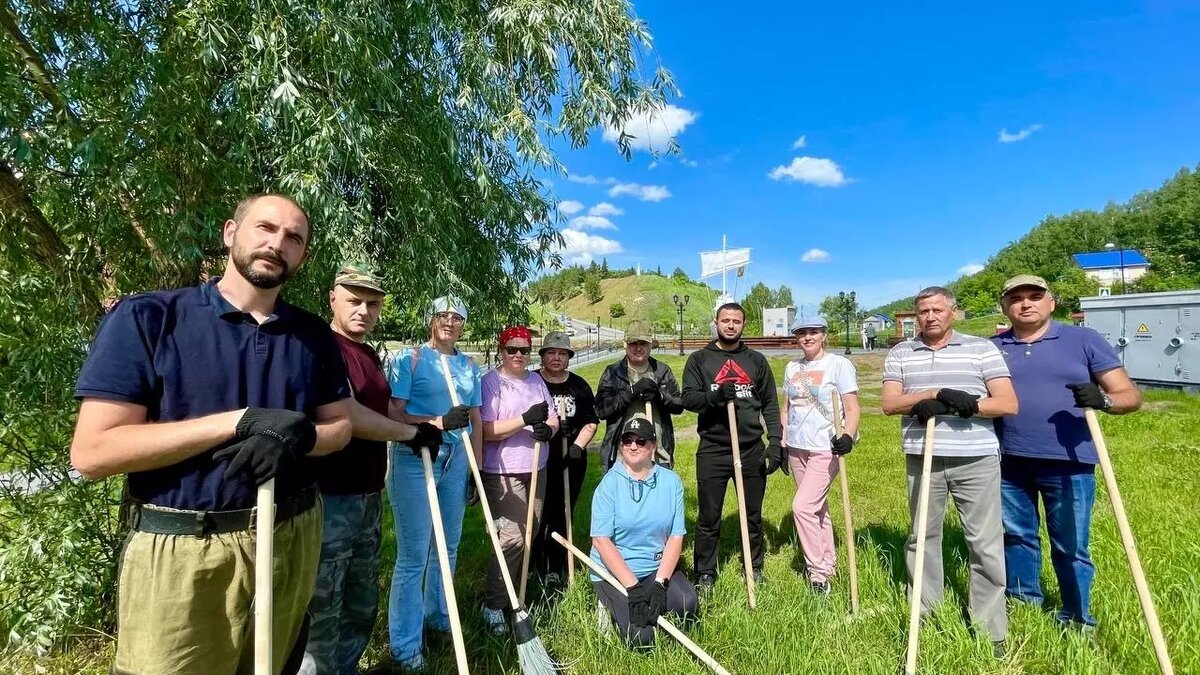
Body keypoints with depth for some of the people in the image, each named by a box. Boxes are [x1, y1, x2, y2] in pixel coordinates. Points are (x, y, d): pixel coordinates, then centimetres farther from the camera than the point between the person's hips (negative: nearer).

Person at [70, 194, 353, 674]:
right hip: (180, 551, -4)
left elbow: (340, 425, 6)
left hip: (293, 538, 5)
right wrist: (241, 421, -23)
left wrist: (297, 438, -17)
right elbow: (91, 452, -15)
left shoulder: (314, 335, 3)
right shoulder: (146, 318, -9)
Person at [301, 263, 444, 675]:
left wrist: (434, 422, 12)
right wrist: (413, 432, -13)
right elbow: (348, 416, -24)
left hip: (368, 498, 9)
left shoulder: (371, 355, 13)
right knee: (321, 614, 4)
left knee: (362, 607, 21)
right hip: (328, 500, -9)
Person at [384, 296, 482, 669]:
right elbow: (392, 414, -10)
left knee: (448, 545, 16)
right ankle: (404, 644, 15)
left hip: (456, 459, 5)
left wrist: (477, 468, 11)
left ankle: (438, 617, 36)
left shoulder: (470, 366, 12)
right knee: (414, 553, -1)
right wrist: (437, 422, -21)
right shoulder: (409, 359, -4)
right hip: (414, 459, -5)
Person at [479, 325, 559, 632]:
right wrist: (526, 420, -24)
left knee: (530, 535, 13)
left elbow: (553, 420, 12)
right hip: (503, 472, -7)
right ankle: (493, 605, 4)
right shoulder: (491, 382, -8)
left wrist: (547, 429, -12)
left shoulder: (536, 380, 12)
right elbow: (486, 431, -16)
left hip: (536, 470, 7)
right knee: (512, 538, -11)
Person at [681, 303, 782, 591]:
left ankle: (754, 568, 32)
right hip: (712, 450, -2)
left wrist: (776, 441, 0)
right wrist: (714, 396, -24)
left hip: (752, 450, 2)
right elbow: (688, 398, -5)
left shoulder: (757, 360, 10)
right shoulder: (699, 359, 4)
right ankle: (705, 573, 21)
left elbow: (770, 405, 10)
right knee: (709, 518, 6)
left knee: (753, 515, 14)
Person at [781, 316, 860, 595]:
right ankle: (829, 563, 30)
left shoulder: (839, 364, -6)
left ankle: (818, 571, 4)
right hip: (797, 449, 6)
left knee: (802, 507, -12)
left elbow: (852, 407, -10)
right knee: (816, 509, 15)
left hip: (826, 449, -6)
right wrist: (781, 443, 12)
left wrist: (848, 436, -26)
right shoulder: (792, 367, 11)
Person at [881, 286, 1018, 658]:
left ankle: (991, 629, 18)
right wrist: (934, 393, -16)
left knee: (986, 544, 3)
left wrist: (967, 404, -18)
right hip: (922, 460, 2)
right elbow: (889, 403, -4)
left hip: (976, 460, -2)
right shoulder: (900, 353, 6)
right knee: (922, 538, 13)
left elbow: (1008, 404, -5)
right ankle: (922, 616, 29)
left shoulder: (982, 349, 1)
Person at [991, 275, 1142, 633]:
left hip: (1068, 463, -2)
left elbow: (1131, 395, -1)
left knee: (1071, 547, 8)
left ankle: (1078, 621, 27)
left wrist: (1103, 399, -23)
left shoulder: (1084, 339, 1)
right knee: (1016, 539, 16)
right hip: (1009, 463, 2)